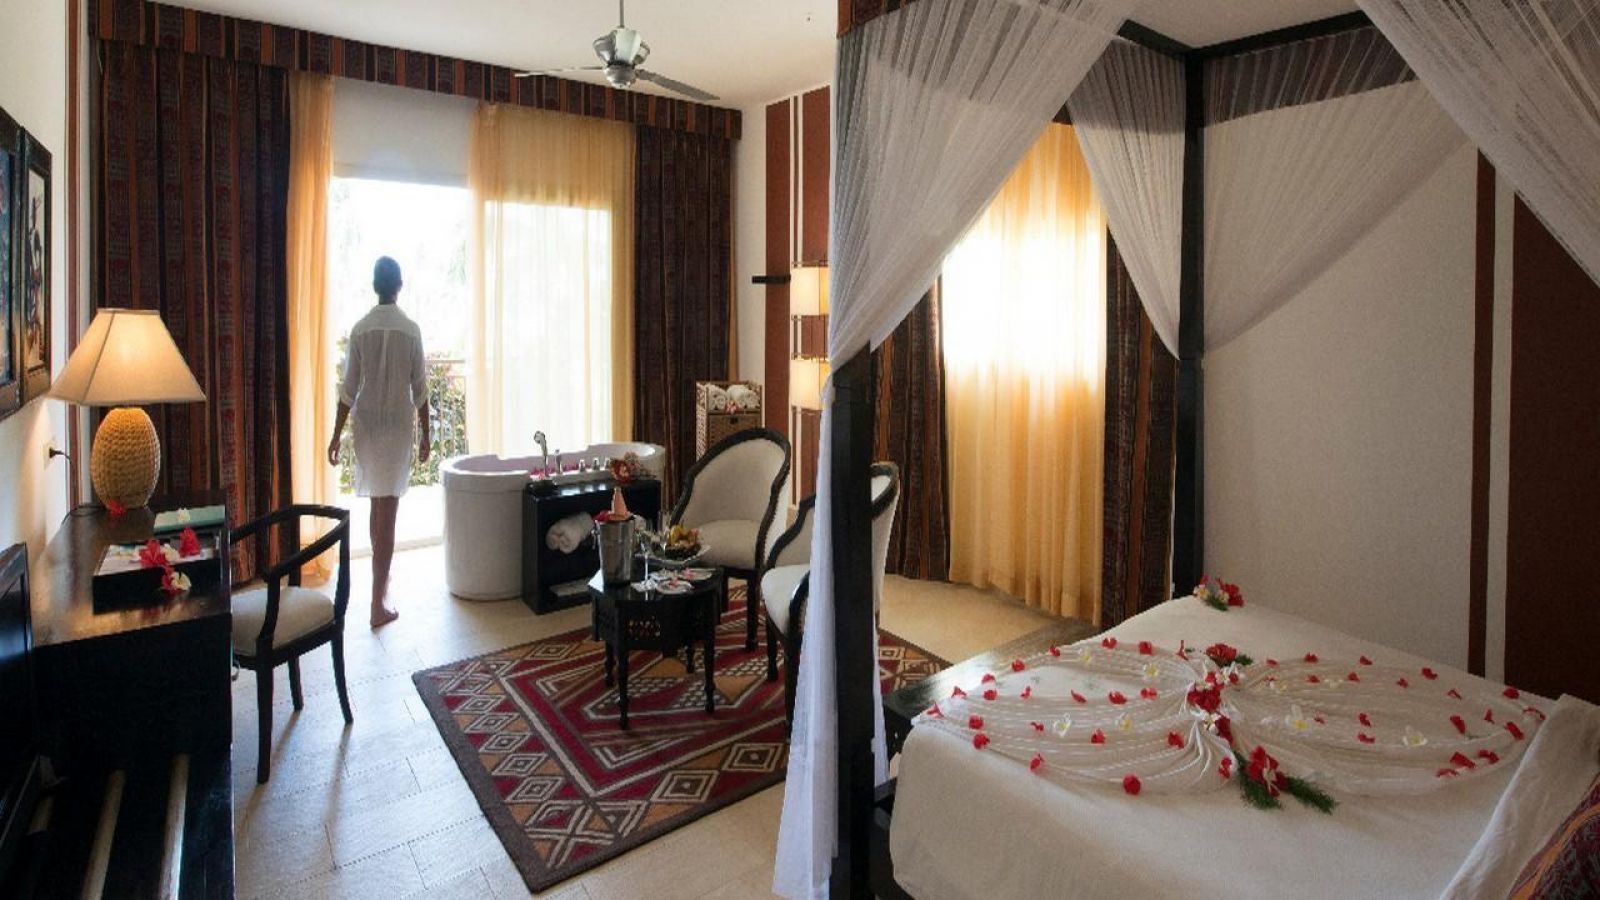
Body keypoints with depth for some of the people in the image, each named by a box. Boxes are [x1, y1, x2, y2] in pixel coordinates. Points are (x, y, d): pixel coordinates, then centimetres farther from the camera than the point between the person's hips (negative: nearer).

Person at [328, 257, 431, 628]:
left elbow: (349, 388, -1)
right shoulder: (411, 329, -7)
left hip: (366, 424, 3)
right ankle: (378, 603, -2)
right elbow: (420, 389, -6)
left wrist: (337, 435, 6)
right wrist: (425, 434, 2)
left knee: (377, 503, 19)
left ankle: (381, 581, 34)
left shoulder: (360, 329, -1)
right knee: (388, 511, -3)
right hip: (398, 425, -3)